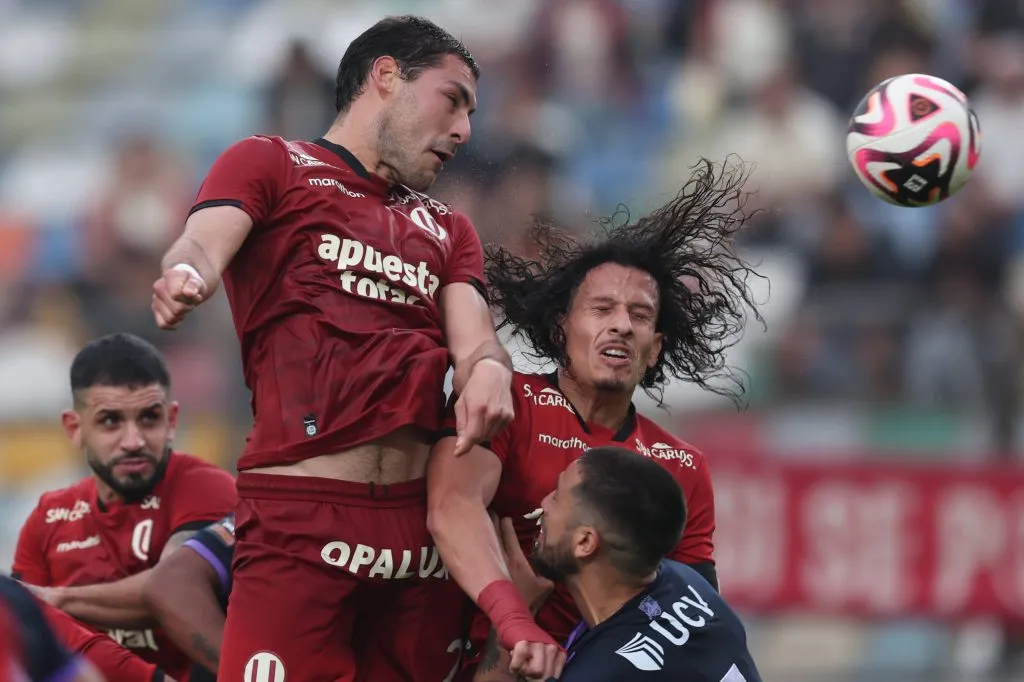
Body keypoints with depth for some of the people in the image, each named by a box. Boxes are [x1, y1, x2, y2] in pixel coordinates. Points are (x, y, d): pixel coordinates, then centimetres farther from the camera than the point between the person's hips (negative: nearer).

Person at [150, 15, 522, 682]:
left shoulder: (447, 229, 28)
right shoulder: (270, 166, 12)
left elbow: (475, 339, 11)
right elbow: (203, 246, -7)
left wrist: (489, 368, -14)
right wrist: (186, 276, -32)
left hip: (423, 517, 5)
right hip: (299, 515, -5)